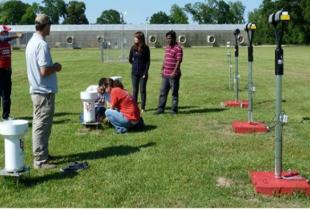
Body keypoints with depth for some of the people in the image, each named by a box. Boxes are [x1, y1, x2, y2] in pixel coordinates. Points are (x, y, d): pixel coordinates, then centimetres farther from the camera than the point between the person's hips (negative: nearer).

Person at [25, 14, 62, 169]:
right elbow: (44, 71, -24)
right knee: (42, 126, -4)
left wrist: (52, 67, 14)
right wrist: (56, 67, -7)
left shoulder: (31, 42, 11)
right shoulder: (42, 44, -19)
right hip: (45, 92, -10)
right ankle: (40, 160, 1)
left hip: (36, 90, 10)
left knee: (39, 124, 17)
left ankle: (40, 154, 27)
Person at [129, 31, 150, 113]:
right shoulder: (133, 48, 3)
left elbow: (148, 61, -7)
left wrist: (145, 72, -11)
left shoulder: (145, 48, -7)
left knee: (142, 90, 1)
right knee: (135, 90, 8)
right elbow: (130, 60, 13)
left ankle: (143, 108, 9)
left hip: (143, 72, -3)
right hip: (134, 72, 3)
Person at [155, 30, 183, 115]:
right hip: (165, 74, 8)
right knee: (163, 92, 10)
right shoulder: (167, 47, 14)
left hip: (173, 75, -8)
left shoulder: (178, 48, -11)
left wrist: (174, 72, -22)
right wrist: (162, 69, 17)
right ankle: (160, 109, 16)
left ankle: (174, 110, 10)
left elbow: (179, 61, -16)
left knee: (174, 93, 3)